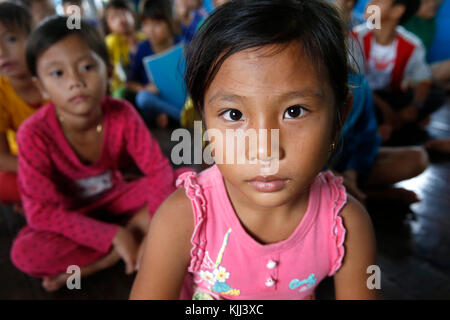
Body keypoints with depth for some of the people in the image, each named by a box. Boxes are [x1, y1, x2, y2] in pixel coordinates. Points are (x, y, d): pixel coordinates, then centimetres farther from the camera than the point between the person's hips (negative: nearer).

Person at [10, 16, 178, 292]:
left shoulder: (122, 114, -19)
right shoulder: (34, 134, -25)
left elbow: (158, 169, -18)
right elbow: (41, 210, -25)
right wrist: (113, 236, -31)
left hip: (117, 198, 3)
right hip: (71, 216, -2)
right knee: (24, 252, -31)